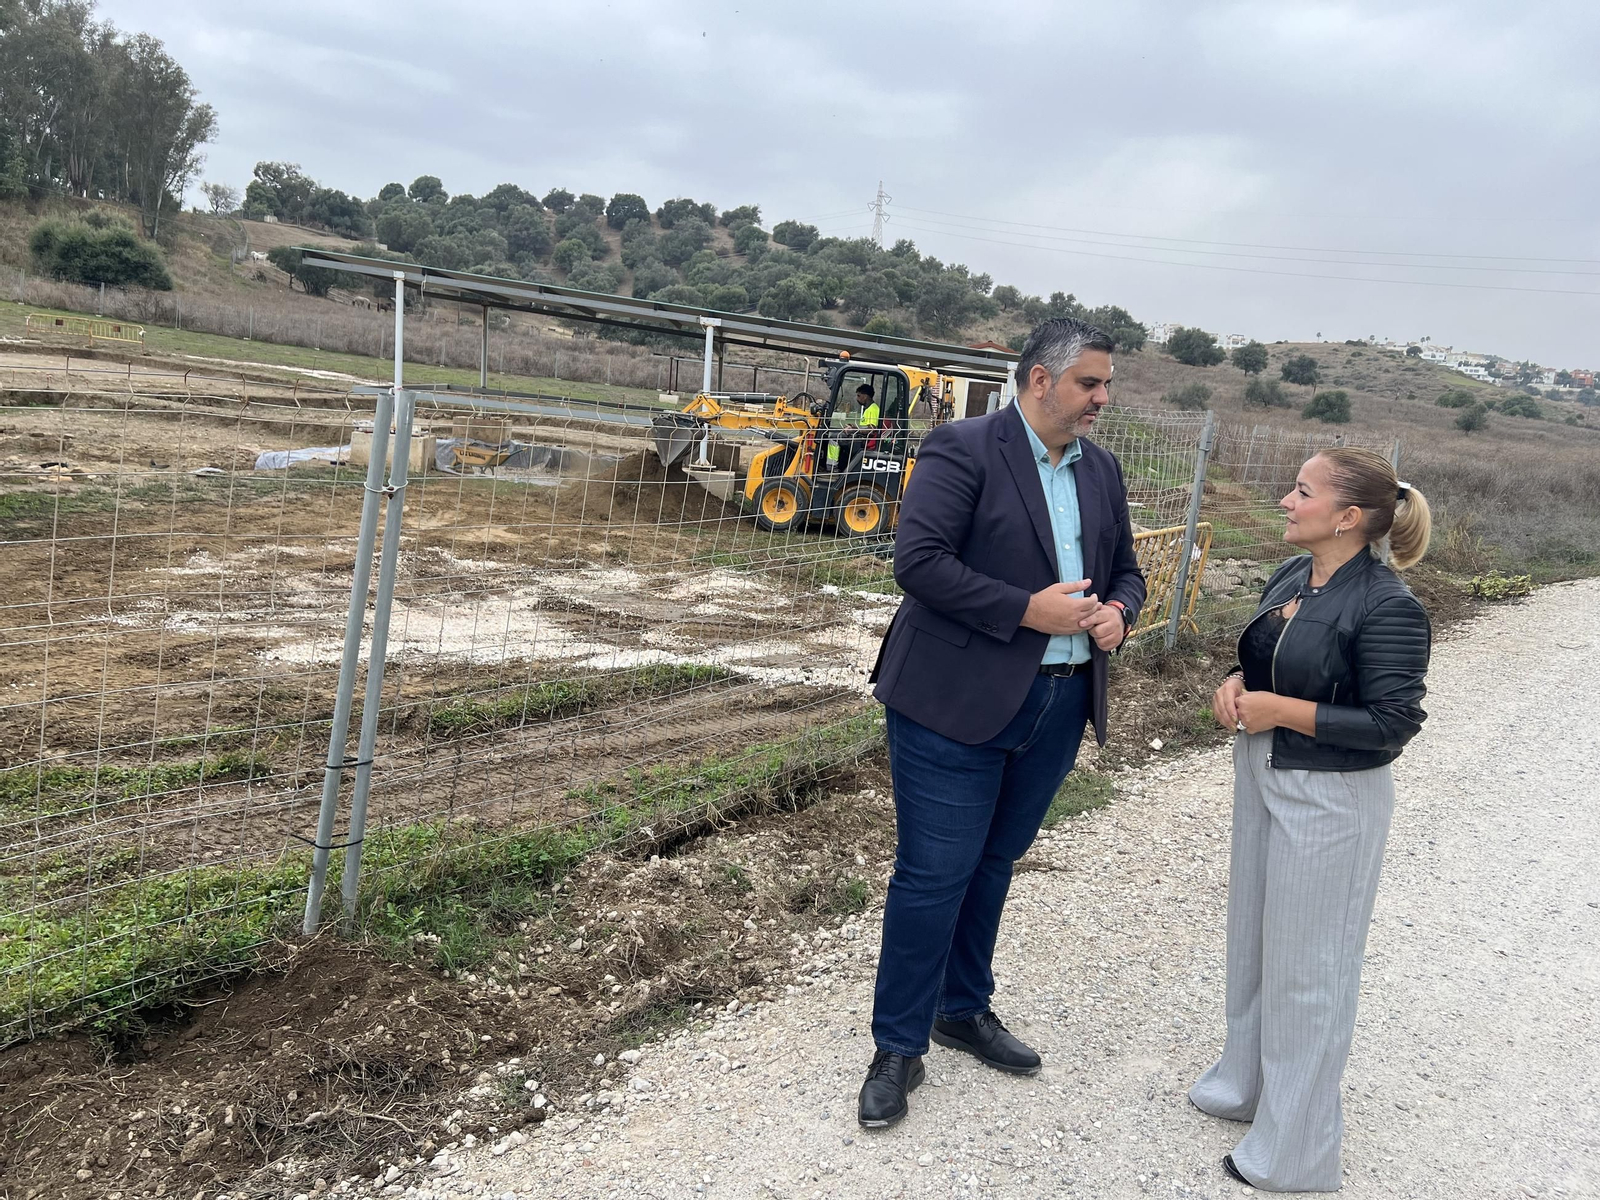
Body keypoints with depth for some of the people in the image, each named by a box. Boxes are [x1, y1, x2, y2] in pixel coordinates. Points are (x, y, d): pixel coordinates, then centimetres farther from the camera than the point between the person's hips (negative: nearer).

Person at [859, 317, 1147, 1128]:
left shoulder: (1101, 469, 13)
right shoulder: (962, 450, -10)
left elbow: (1125, 569, 20)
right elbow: (920, 561, -19)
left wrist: (1119, 613, -3)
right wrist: (1028, 609, -21)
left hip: (1059, 706, 7)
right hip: (957, 700, -7)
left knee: (994, 863, 19)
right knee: (934, 874, -1)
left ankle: (964, 1010, 37)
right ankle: (899, 1048, 15)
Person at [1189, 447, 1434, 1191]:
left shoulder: (1386, 608, -21)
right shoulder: (1290, 578, 3)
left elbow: (1393, 723, -21)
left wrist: (1283, 712, -21)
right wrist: (1236, 684, -5)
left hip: (1329, 800, -8)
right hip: (1261, 776, 8)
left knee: (1305, 962, 5)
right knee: (1253, 935, 21)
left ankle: (1295, 1146, 22)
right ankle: (1247, 1079, 42)